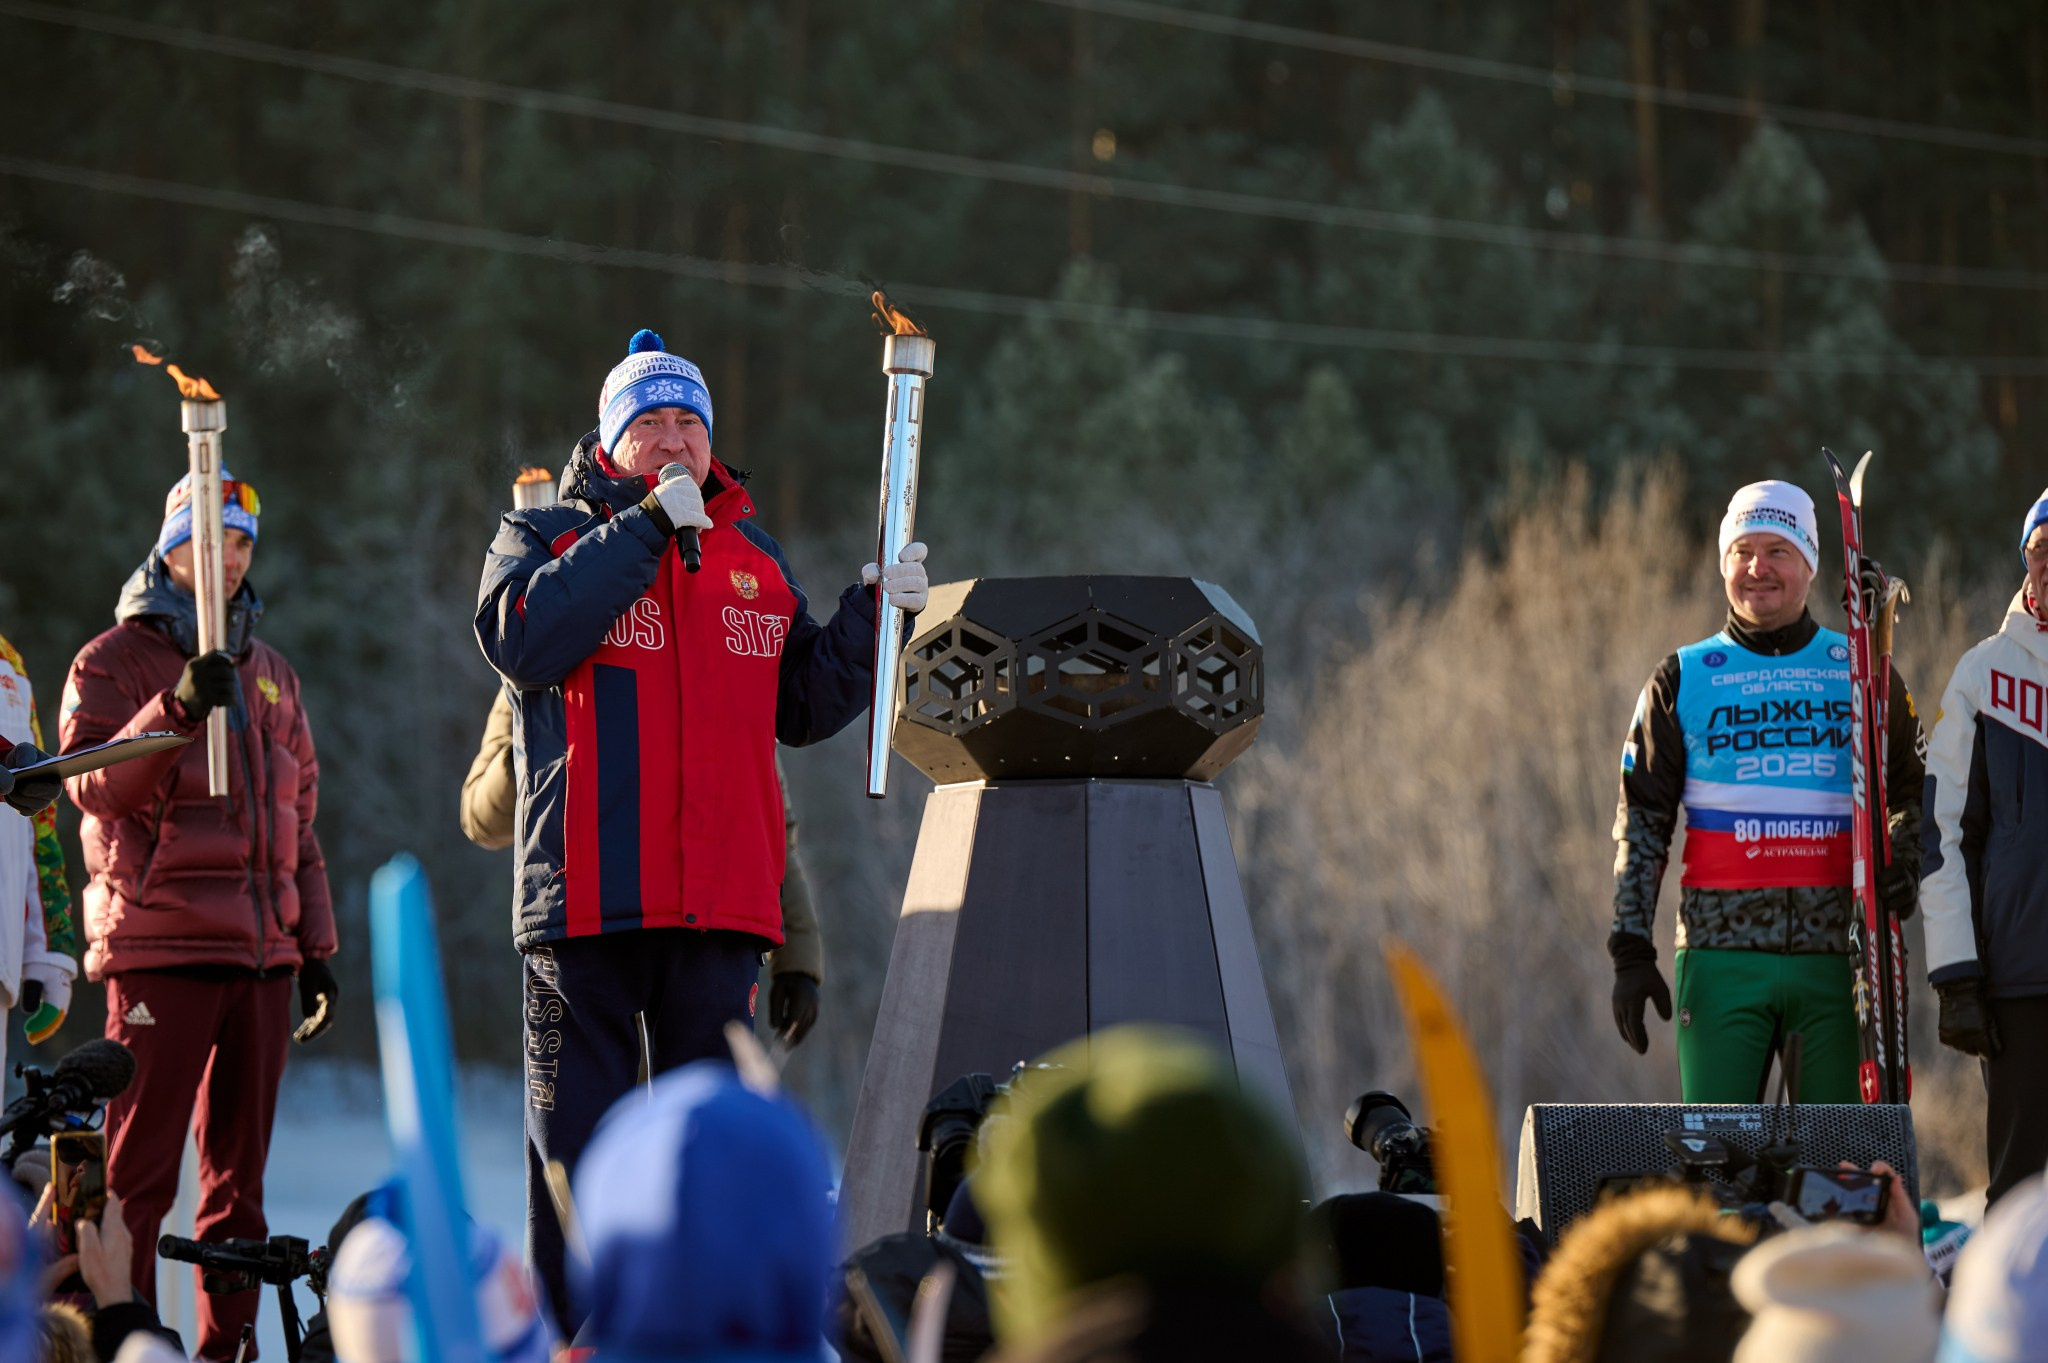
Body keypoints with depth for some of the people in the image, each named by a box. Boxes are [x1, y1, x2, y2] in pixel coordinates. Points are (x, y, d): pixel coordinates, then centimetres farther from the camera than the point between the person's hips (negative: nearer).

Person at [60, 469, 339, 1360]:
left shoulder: (270, 675, 20)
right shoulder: (114, 659, 2)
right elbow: (96, 784, -14)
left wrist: (316, 946, 18)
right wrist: (177, 710, -27)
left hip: (262, 951, 6)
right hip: (161, 949, -6)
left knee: (238, 1174, 8)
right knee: (138, 1173, -9)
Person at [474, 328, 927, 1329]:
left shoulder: (754, 559, 17)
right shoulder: (546, 536, 5)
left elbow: (806, 707, 16)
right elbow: (526, 641, -16)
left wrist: (872, 615, 1)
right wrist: (645, 528, -15)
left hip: (723, 900, 4)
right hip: (589, 896, -4)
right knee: (578, 1133, 0)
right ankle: (568, 1332, 6)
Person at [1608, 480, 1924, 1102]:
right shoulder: (1682, 679, 9)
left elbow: (1915, 794, 17)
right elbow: (1641, 822, 8)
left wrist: (1901, 866, -5)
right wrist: (1631, 951, 0)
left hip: (1837, 956, 1)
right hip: (1722, 952, -1)